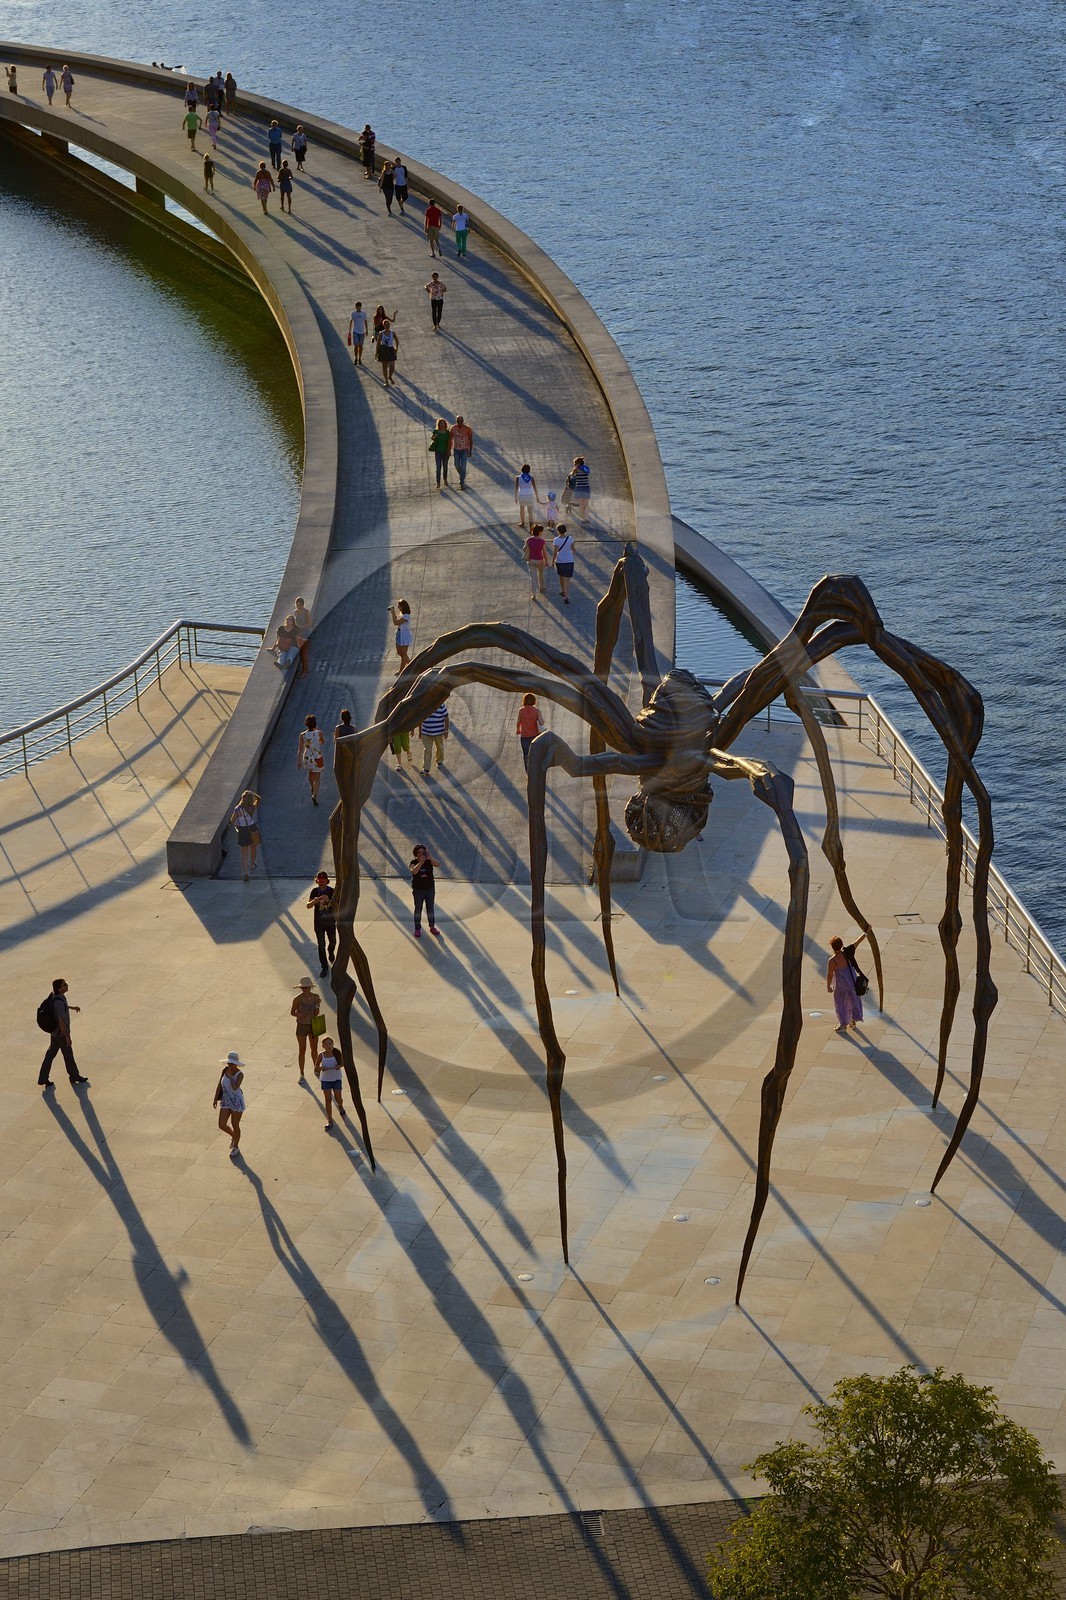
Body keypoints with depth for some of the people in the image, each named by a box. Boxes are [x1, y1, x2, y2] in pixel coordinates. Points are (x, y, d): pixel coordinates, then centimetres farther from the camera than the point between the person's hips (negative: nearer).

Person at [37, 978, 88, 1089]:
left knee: (51, 1053, 16)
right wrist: (67, 1037, -23)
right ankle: (74, 1075, 33)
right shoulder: (59, 1003, -33)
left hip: (54, 1031, 8)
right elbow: (61, 1022, -31)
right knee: (68, 1054, 13)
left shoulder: (53, 995, -5)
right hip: (61, 1033, -8)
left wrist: (71, 1007, 31)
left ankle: (43, 1078, 22)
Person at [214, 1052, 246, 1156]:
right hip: (226, 1101, 5)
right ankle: (233, 1136, 36)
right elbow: (220, 1085, 4)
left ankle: (235, 1146, 33)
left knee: (235, 1125, 10)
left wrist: (230, 1076, -30)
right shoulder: (225, 1070, -5)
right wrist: (216, 1099, 4)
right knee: (222, 1125, 4)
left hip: (237, 1102, -5)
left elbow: (235, 1087, -35)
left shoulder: (240, 1074, -21)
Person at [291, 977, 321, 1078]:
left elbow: (316, 1013, -2)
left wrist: (318, 1006, -22)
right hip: (302, 1026, -3)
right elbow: (292, 1012, -6)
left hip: (313, 1025, 3)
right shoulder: (298, 999, -17)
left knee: (314, 1049, 17)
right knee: (302, 1050, 5)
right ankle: (302, 1074, 17)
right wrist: (300, 1015, -25)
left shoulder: (316, 997, -8)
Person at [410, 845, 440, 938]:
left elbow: (438, 864, -23)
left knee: (430, 908, 12)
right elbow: (414, 871, -30)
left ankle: (432, 927, 24)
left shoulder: (429, 861, -6)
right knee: (418, 909, 5)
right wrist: (421, 862, -39)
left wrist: (430, 858, -36)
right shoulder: (414, 862, -11)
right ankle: (417, 929, 12)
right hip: (418, 890, -2)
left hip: (430, 889, 2)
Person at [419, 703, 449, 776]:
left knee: (440, 748, 20)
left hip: (438, 732, -1)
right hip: (426, 733, 1)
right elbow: (420, 719, 7)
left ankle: (440, 761, 46)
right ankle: (425, 769, -3)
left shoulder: (441, 706, -13)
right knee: (427, 750, -3)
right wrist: (420, 731, 11)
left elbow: (446, 718, -6)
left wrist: (446, 731, -7)